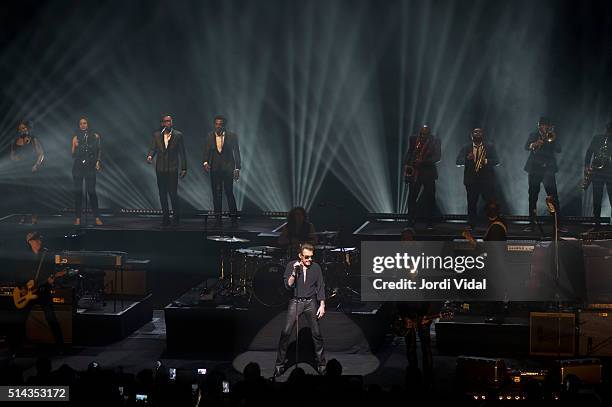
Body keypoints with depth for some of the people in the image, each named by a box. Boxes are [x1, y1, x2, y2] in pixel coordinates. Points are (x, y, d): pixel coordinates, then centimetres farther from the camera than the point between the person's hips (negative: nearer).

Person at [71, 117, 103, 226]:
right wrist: (75, 146, -10)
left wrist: (98, 162, -8)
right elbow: (73, 154, 8)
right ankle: (77, 218, 3)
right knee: (78, 191, -1)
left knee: (91, 191, -8)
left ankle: (97, 217, -3)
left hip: (90, 167, -1)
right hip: (78, 167, 1)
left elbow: (99, 150, 5)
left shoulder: (95, 136, 6)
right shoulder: (76, 138, 7)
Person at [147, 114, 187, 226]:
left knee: (173, 193, -7)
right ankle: (165, 217, 13)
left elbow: (182, 152, 2)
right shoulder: (156, 135, 7)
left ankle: (176, 217, 7)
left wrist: (184, 168, -1)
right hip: (160, 168, 3)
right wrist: (150, 156, -20)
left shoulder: (178, 135, 2)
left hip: (172, 169, -3)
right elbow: (153, 148, 3)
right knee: (162, 194, 6)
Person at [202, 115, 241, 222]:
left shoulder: (232, 136, -1)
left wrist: (237, 168, -2)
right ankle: (218, 219, 8)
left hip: (228, 168, -2)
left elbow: (236, 153, 3)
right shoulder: (209, 136, 5)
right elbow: (206, 152, 5)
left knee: (229, 192, -8)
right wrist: (205, 162, -15)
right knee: (216, 194, 3)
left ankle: (233, 217, 2)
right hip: (215, 169, 3)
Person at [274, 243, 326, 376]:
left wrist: (322, 305, -1)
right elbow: (288, 285, -5)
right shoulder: (291, 266, 0)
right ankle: (280, 364, -1)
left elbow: (321, 287, 6)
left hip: (311, 302, 1)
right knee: (286, 332, -9)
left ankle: (321, 364, 10)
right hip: (295, 301, -1)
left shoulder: (316, 267, 3)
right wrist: (294, 272, -19)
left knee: (317, 333, -3)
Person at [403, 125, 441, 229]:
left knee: (429, 198, 3)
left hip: (428, 173, -2)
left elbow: (437, 156, -11)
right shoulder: (414, 139, 5)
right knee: (411, 197, -2)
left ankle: (429, 223, 12)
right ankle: (412, 222, 4)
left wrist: (423, 161, -21)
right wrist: (406, 164, -1)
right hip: (414, 173, 2)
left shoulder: (434, 141, -3)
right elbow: (409, 153, 15)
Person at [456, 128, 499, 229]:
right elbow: (458, 162, -2)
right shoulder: (466, 148, 8)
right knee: (471, 204, 1)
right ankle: (471, 225, 9)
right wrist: (467, 159, -23)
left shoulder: (490, 147, 7)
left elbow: (496, 161, -3)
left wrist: (486, 161, -22)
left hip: (487, 180, -1)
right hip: (471, 180, 1)